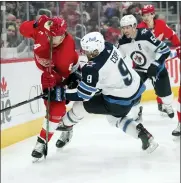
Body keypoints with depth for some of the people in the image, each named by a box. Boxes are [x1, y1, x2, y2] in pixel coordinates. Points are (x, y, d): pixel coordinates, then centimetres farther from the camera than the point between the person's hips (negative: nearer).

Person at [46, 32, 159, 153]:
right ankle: (144, 134, 21)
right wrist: (78, 72, 8)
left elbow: (82, 94, -19)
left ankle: (65, 125, 32)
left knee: (80, 105, 6)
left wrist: (60, 94, -12)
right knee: (115, 118, 32)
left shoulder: (93, 69, -29)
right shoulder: (108, 46, -8)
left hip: (121, 101, -8)